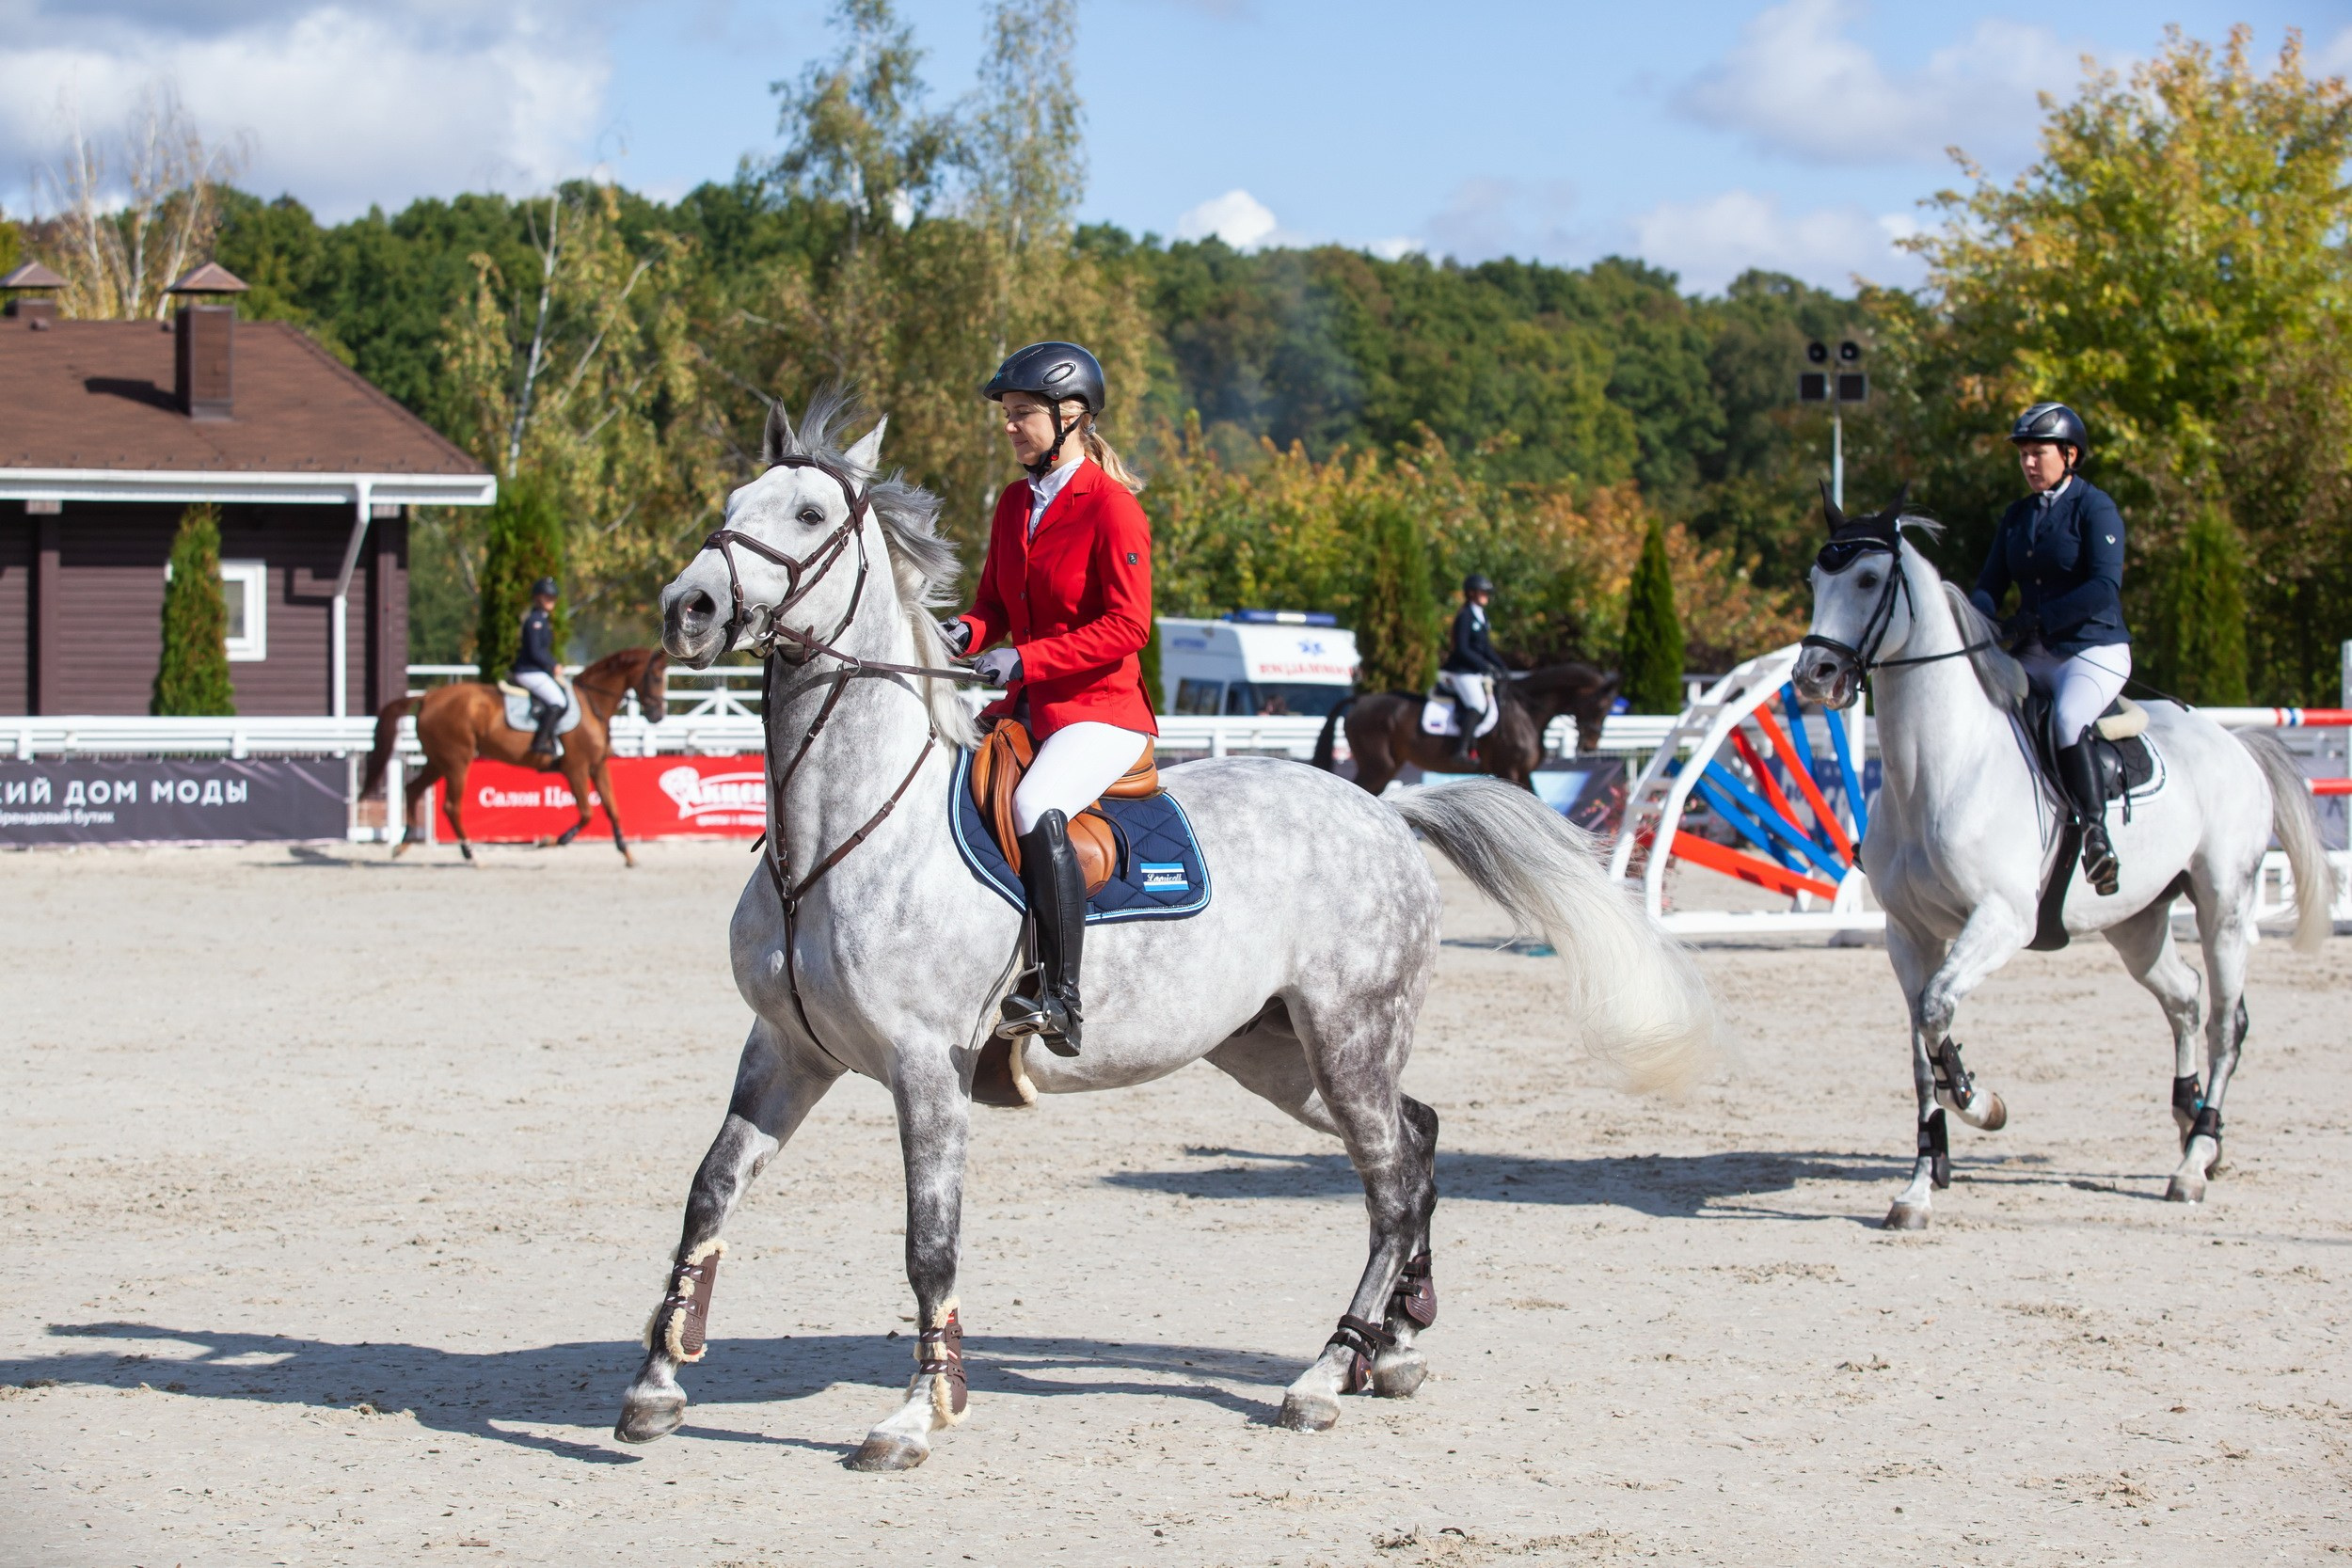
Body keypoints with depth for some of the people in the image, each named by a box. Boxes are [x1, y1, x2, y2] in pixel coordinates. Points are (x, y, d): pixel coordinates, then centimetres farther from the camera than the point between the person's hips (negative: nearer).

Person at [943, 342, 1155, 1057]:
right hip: (1026, 706, 9)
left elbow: (1127, 627, -18)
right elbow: (995, 601, 18)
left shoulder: (1112, 507, -12)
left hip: (1102, 711, -9)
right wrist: (966, 631, -6)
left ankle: (1059, 999, -32)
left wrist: (1025, 659, -25)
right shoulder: (1015, 503, 12)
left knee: (1036, 806, -34)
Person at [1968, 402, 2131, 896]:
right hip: (2034, 655, 7)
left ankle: (2095, 833, -31)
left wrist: (2038, 619, -25)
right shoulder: (2017, 516, 14)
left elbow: (2105, 587, -19)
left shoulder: (2094, 508, -7)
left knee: (2067, 718, -35)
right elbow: (1991, 585, 14)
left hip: (2095, 651, -7)